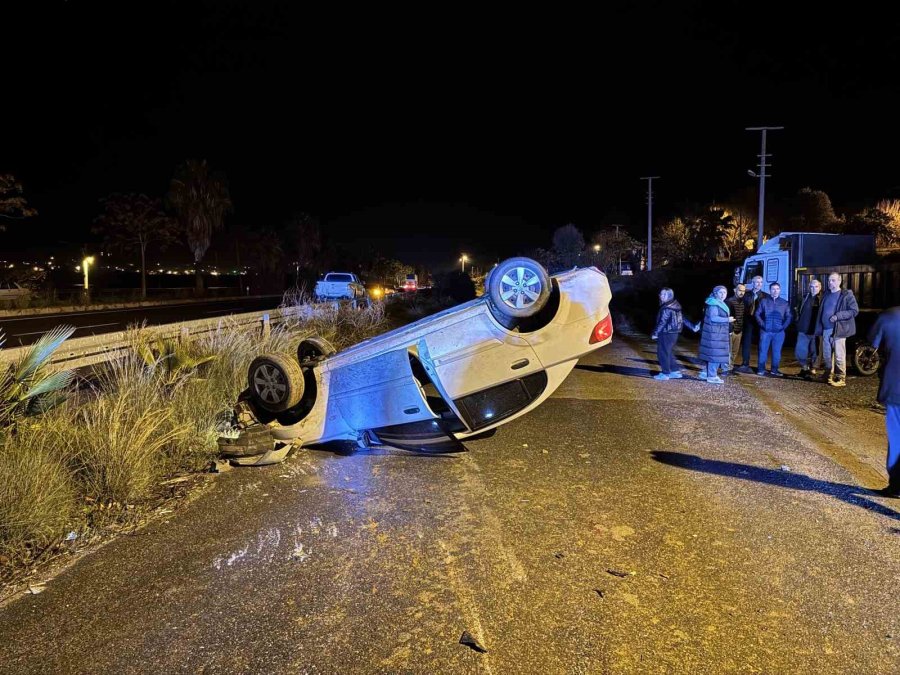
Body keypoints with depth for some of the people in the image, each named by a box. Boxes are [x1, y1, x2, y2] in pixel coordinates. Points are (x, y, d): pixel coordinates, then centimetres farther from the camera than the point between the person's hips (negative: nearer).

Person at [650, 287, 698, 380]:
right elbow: (682, 318, 13)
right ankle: (675, 371, 21)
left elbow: (662, 322, -20)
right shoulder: (675, 306, 9)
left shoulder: (666, 309, -20)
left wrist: (655, 333, -13)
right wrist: (692, 327, 20)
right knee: (669, 353, 18)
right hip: (674, 333, 9)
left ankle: (665, 373, 4)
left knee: (663, 353, -1)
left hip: (666, 334, -9)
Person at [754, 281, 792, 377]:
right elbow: (757, 314, 2)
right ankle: (761, 369, 7)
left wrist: (784, 326, -5)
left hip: (779, 332, 1)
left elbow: (788, 317, 8)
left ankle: (774, 370, 14)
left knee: (777, 351, 5)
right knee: (763, 350, 0)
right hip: (766, 331, -1)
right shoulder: (764, 301, 4)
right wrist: (763, 324, -7)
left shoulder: (785, 303, 8)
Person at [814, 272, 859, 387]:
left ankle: (841, 379, 2)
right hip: (825, 330, 7)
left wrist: (838, 316, -18)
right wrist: (819, 328, 12)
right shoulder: (825, 295, 17)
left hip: (838, 330, -6)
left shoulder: (847, 295, -3)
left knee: (839, 356, -5)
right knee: (827, 355, 12)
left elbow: (854, 311, -9)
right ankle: (830, 376, 24)